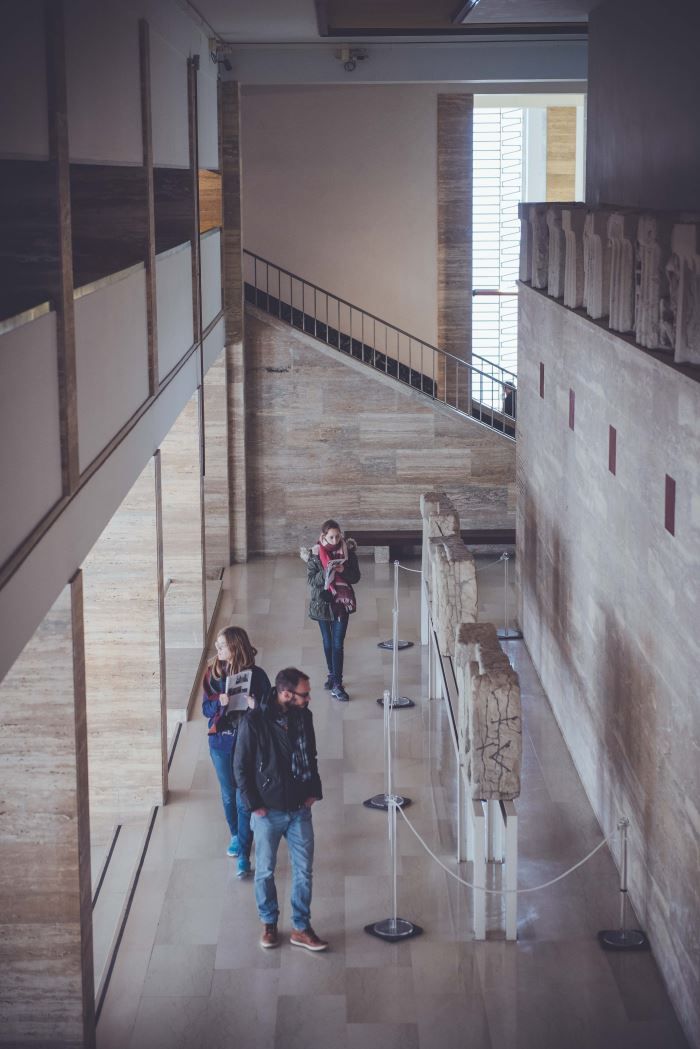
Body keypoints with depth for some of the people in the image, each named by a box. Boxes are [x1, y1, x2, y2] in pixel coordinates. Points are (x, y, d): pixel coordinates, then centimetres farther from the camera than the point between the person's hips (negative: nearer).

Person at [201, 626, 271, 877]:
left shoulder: (256, 675, -11)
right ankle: (235, 836, 42)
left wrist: (256, 707, -27)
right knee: (228, 795, 18)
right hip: (221, 743, 4)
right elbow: (206, 708, 0)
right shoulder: (213, 673, -2)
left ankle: (244, 856, 1)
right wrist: (219, 703, -21)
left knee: (244, 800, -4)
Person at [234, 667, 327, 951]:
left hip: (300, 810, 4)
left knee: (303, 870, 8)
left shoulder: (303, 716, -3)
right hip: (268, 811, -4)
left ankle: (301, 928, 20)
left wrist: (314, 790, 3)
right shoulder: (255, 721, -18)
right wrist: (254, 804, -11)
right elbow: (241, 767, -10)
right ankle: (269, 923, 30)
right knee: (265, 871, 12)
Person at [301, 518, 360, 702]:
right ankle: (332, 675, 35)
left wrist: (343, 570, -22)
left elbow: (356, 577, -3)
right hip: (322, 602, 1)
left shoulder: (348, 551, -5)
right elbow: (311, 580, -9)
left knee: (338, 644, -5)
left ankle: (337, 684, -5)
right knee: (327, 642, 15)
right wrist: (326, 573, -26)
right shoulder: (315, 553, -7)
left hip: (342, 602, -1)